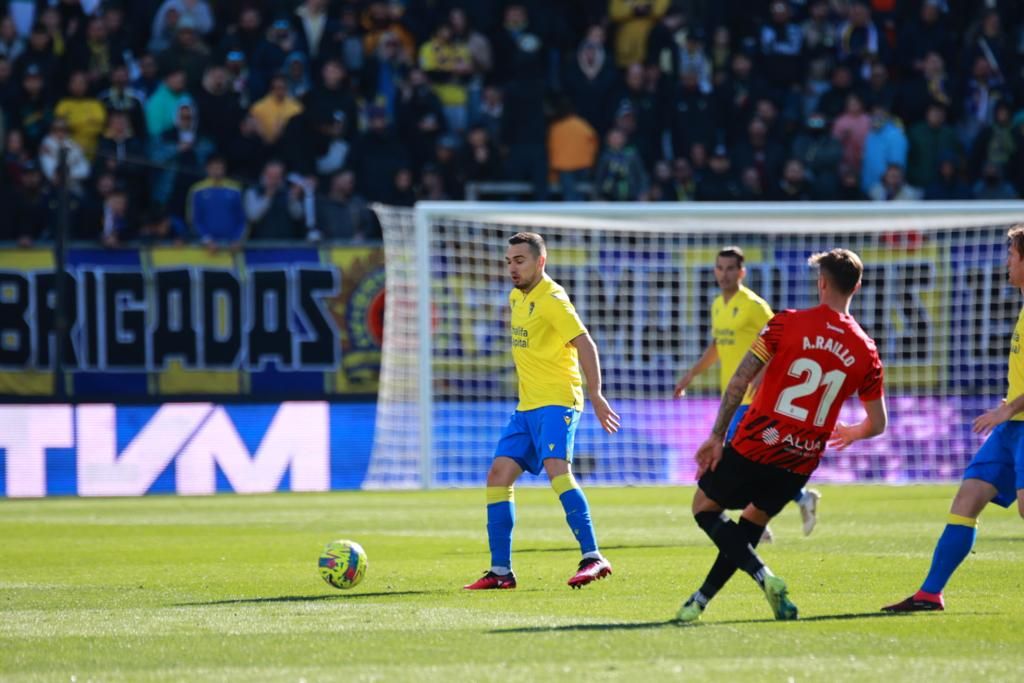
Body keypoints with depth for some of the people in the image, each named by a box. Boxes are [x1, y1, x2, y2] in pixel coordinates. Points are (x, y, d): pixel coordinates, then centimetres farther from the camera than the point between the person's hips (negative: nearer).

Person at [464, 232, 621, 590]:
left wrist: (596, 396, -26)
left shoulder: (551, 299, -12)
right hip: (527, 406, 9)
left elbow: (584, 344, -19)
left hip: (556, 401, -9)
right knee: (498, 476, 4)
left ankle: (593, 558, -31)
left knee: (556, 467, -27)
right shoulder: (517, 296, 15)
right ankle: (501, 571, 8)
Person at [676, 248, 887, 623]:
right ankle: (700, 600, 22)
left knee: (705, 507, 15)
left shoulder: (788, 323, -7)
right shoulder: (865, 352, 1)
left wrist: (717, 436, -4)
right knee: (752, 521, 25)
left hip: (755, 446, -4)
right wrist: (851, 434, 33)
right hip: (801, 462, 4)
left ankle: (764, 577, -4)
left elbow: (740, 380, -10)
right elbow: (877, 424, 10)